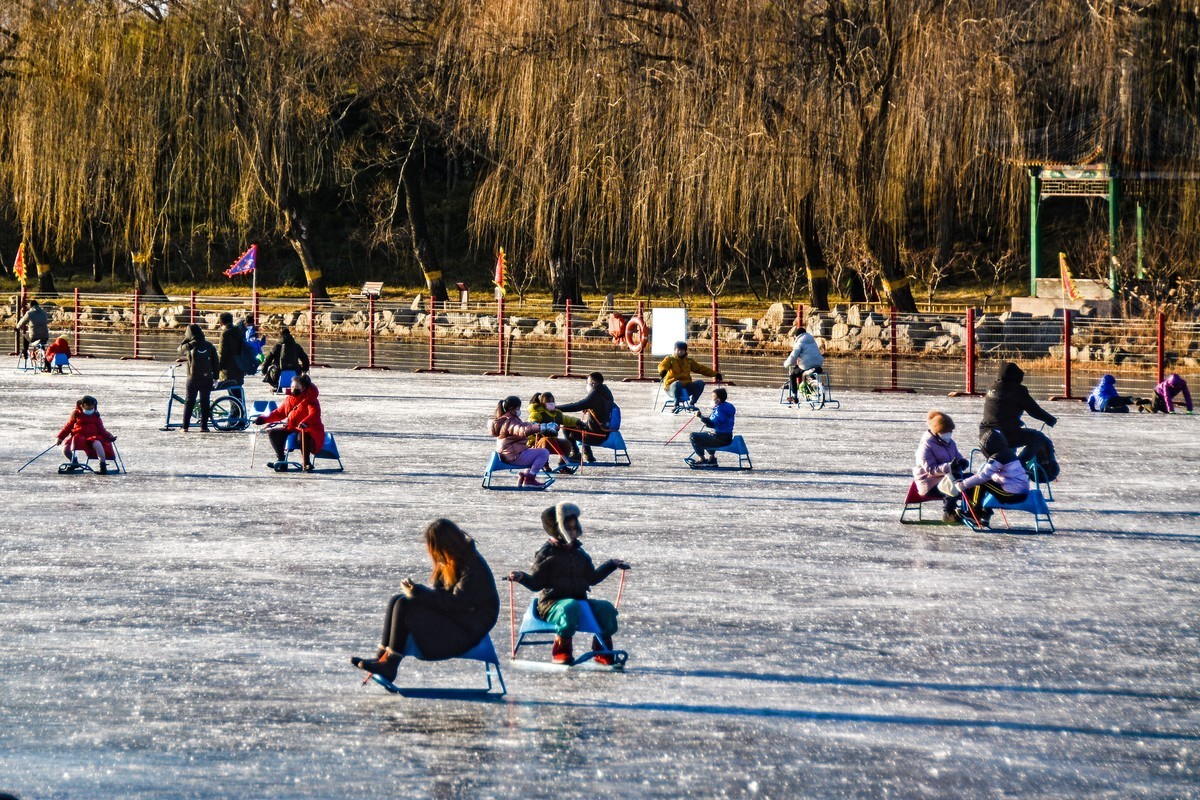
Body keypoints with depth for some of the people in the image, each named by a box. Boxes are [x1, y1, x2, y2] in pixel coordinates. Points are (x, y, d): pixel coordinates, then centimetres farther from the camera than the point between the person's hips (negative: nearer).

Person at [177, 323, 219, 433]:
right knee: (205, 402, 7)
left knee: (189, 402, 7)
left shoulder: (190, 346, -9)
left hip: (193, 378, -2)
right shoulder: (209, 345, 1)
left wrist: (186, 339, 12)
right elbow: (215, 362, 3)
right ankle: (204, 426, 5)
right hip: (207, 378, 2)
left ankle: (185, 427, 4)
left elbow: (180, 350, 12)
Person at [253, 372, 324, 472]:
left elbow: (314, 413, -27)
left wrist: (305, 422, -48)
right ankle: (281, 461, 2)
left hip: (308, 430, -8)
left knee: (302, 436, -41)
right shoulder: (289, 399, 13)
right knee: (273, 433, -2)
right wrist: (263, 419, 9)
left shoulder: (310, 400, -9)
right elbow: (279, 413, 20)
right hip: (291, 428, 8)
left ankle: (307, 463, -26)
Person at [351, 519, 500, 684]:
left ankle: (389, 665, -15)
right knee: (397, 601, -1)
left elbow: (456, 602, -26)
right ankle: (381, 658, -9)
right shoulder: (450, 561, 8)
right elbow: (438, 592, 14)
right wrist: (416, 589, -7)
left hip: (467, 630, -10)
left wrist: (417, 592, -21)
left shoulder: (473, 568, -20)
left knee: (404, 608, -21)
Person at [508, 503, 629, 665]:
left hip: (580, 600, 6)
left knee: (606, 608, -14)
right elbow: (536, 583, -5)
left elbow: (591, 578, 29)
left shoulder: (579, 553, 20)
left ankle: (602, 651, 0)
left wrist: (611, 565, 31)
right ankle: (561, 650, -27)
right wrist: (522, 577, -24)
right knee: (570, 607, -40)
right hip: (552, 603, -6)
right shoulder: (547, 554, 0)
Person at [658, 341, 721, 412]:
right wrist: (663, 371, -43)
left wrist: (715, 374, 11)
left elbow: (701, 368, 17)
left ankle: (691, 403, -10)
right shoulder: (670, 359, 3)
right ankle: (676, 405, -28)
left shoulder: (689, 361, 16)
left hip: (686, 386, 4)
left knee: (700, 383, -18)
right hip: (672, 387, -4)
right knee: (677, 383, -39)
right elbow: (662, 365, -17)